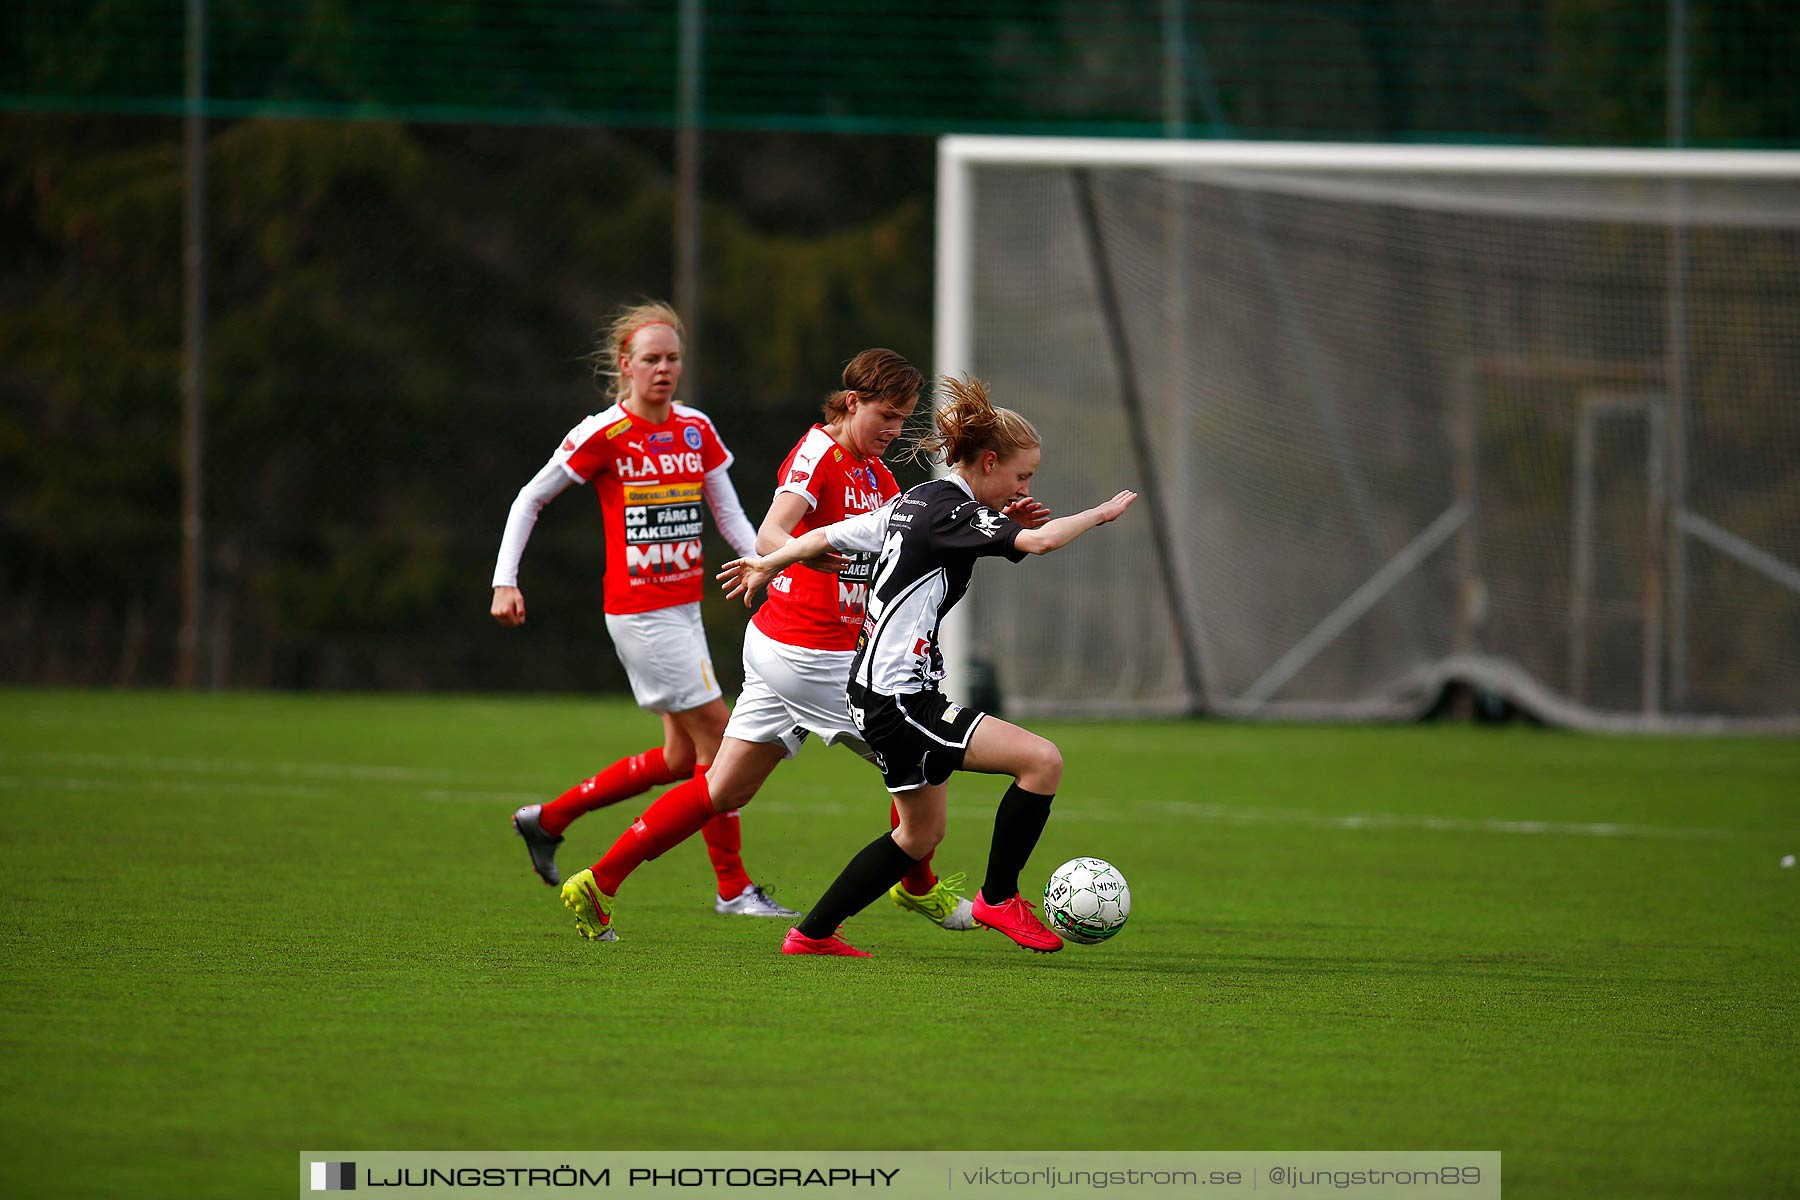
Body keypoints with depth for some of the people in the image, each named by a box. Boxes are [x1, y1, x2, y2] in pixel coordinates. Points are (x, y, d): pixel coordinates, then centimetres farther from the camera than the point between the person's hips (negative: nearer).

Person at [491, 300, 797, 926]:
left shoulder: (696, 429, 7)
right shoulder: (604, 435, -10)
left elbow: (730, 515, 9)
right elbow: (530, 499, -2)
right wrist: (505, 581, -8)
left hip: (684, 607, 7)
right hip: (639, 610, -7)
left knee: (682, 756, 10)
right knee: (715, 733, -9)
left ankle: (547, 818, 24)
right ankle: (734, 889, -1)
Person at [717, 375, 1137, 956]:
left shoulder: (912, 503, 14)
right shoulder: (951, 511, -15)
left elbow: (830, 535, 23)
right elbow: (1039, 540, -28)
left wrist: (769, 563, 38)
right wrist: (1103, 512, -12)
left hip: (876, 693, 11)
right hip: (897, 697, -11)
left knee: (921, 834, 21)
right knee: (1042, 759, -16)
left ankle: (812, 934, 25)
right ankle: (998, 898, -4)